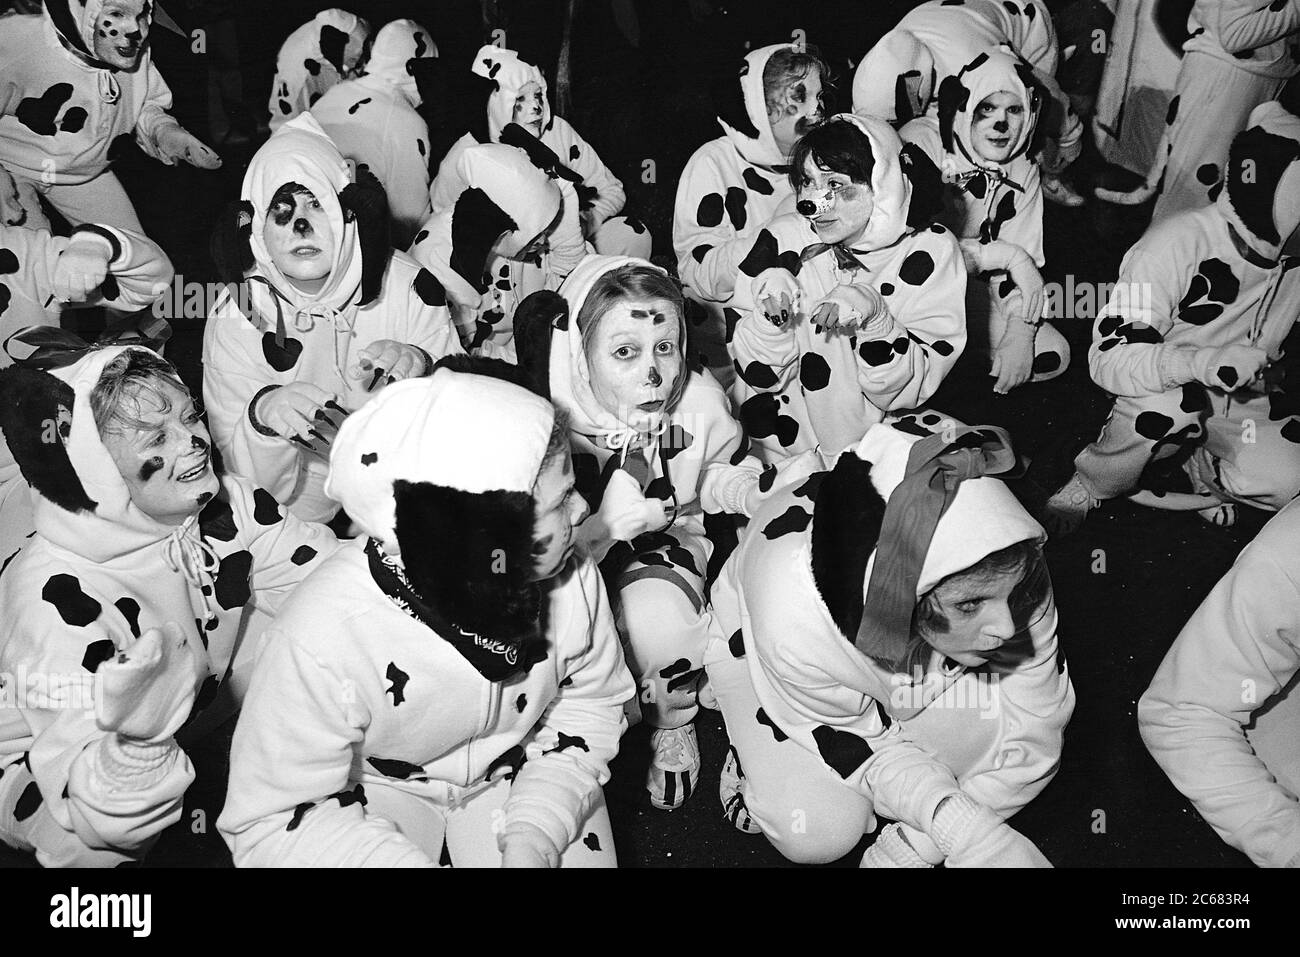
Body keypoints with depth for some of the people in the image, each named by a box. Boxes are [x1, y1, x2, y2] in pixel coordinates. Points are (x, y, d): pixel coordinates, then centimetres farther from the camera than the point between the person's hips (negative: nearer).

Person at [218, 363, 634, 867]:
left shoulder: (571, 579, -25)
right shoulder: (326, 637, -36)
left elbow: (591, 699, -6)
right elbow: (268, 823, -25)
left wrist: (533, 836, -20)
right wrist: (409, 860, -34)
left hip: (519, 768, 2)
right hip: (377, 784, -1)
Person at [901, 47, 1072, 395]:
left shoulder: (1023, 167, 0)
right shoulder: (921, 143, -21)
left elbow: (1026, 261, -2)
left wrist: (1020, 334, -18)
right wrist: (1006, 255, -26)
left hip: (973, 291, 5)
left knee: (1053, 354, -7)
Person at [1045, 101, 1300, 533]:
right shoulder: (1178, 242, -23)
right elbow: (1109, 358, -29)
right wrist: (1203, 362, -44)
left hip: (1247, 403, 5)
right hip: (1162, 393, -5)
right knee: (1172, 402, -39)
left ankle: (1188, 474, 4)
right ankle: (1090, 484, -11)